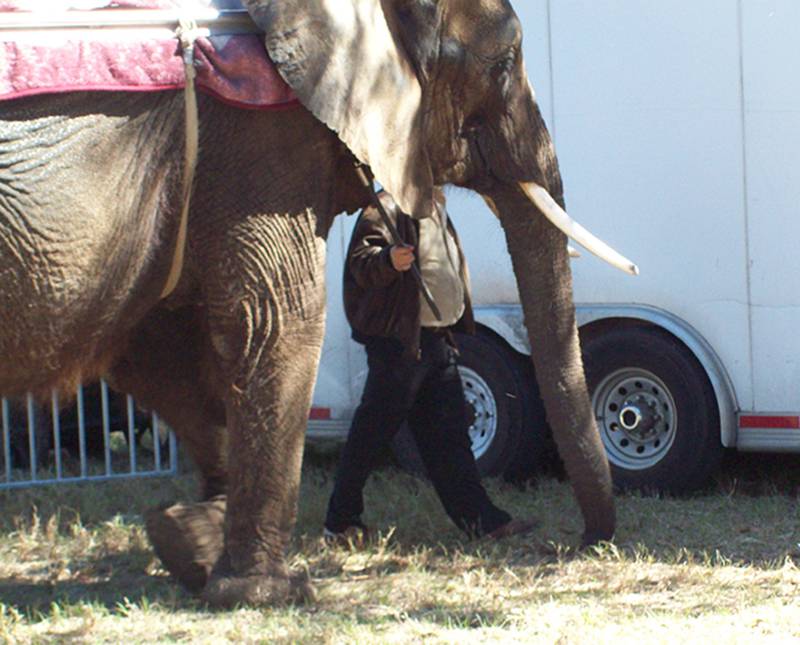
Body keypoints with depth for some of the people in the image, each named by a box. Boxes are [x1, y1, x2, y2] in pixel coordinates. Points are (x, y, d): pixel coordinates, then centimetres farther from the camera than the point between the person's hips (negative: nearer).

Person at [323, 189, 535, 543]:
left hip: (437, 339, 9)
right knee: (372, 433, -4)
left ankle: (478, 517, 10)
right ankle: (341, 522, 3)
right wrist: (388, 261, -42)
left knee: (448, 434, 9)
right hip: (398, 340, -9)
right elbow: (361, 261, -22)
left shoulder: (437, 211, 20)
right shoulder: (388, 207, -10)